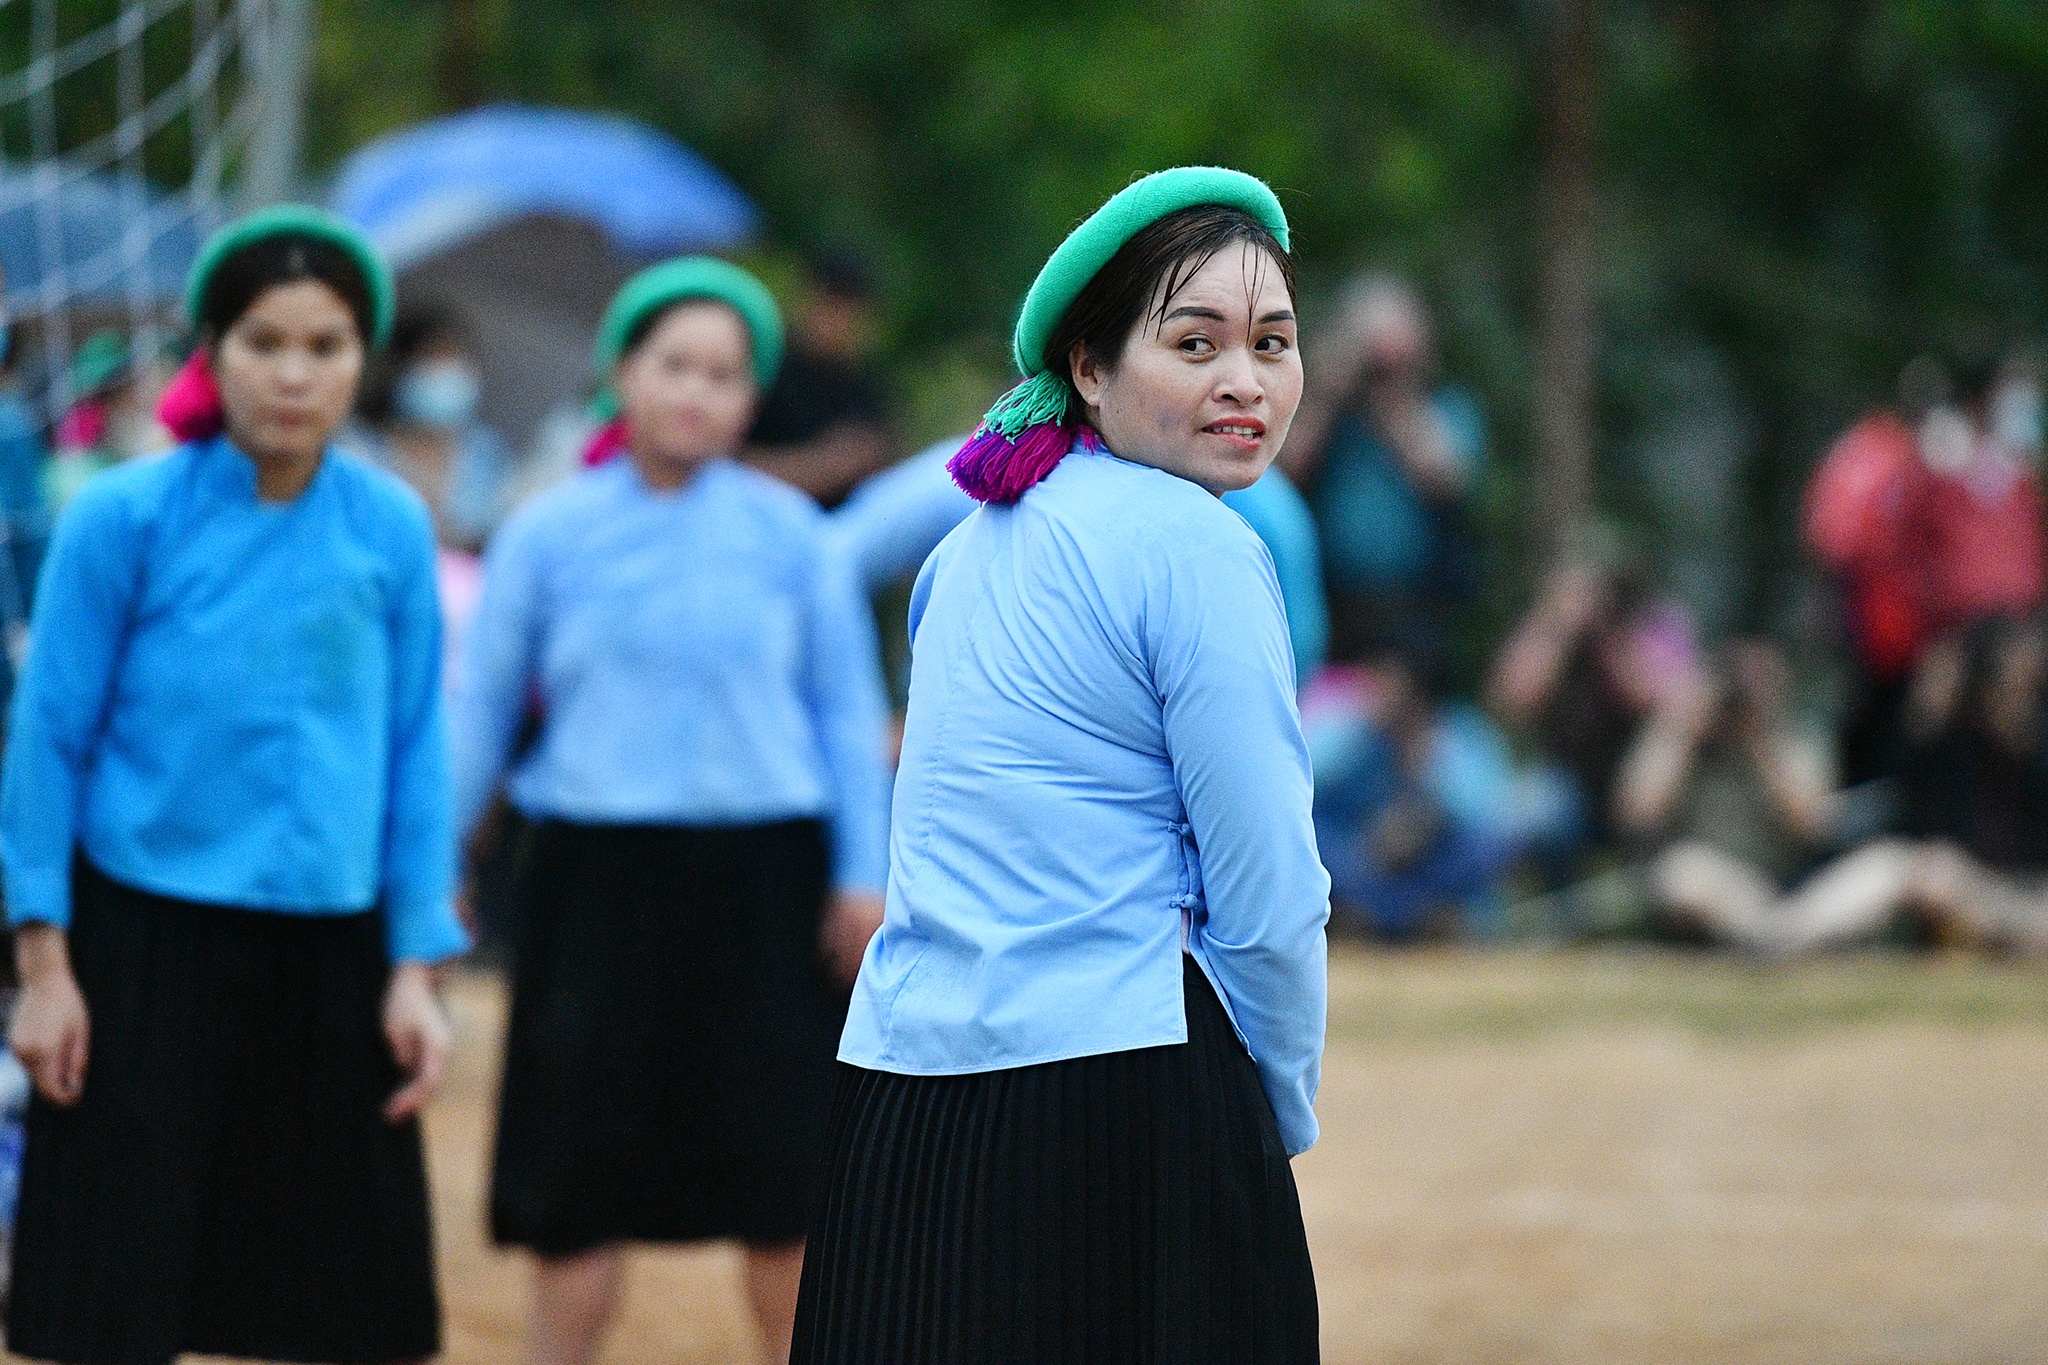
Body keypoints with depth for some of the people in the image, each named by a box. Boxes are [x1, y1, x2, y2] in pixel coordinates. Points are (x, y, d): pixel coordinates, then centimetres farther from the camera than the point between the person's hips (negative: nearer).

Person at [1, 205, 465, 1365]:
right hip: (149, 944, -3)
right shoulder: (127, 518, -7)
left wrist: (418, 968, 2)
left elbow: (415, 753, 6)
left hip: (329, 954, 3)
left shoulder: (392, 529, 0)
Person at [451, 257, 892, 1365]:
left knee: (782, 1168, 1)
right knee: (581, 1161, 2)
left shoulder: (788, 532, 3)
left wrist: (863, 874, 1)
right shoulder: (551, 532, 3)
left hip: (762, 871, 0)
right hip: (598, 868, 0)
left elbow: (847, 708, 7)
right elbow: (482, 708, 9)